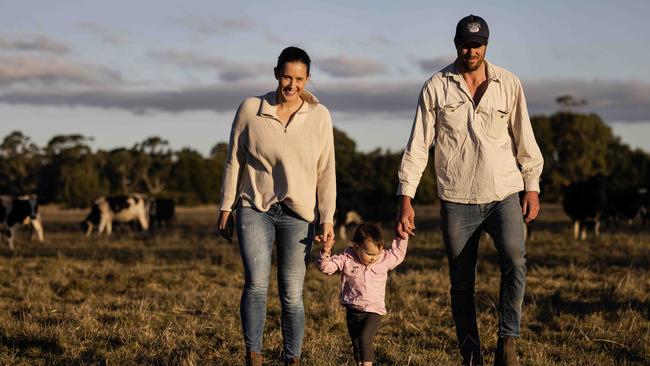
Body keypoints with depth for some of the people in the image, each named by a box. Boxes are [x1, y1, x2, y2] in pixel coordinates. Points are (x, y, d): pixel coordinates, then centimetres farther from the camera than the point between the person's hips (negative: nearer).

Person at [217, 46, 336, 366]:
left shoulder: (319, 116, 0)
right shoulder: (250, 109, -2)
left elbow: (326, 172, 2)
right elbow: (234, 162, 5)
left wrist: (327, 218, -3)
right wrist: (226, 207, 5)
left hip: (296, 214, 1)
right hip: (254, 209, -1)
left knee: (292, 295, 1)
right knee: (257, 282, -19)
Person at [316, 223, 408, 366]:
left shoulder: (385, 259, -3)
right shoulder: (346, 259, -8)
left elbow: (398, 254, 16)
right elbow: (326, 267, -11)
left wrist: (402, 236, 6)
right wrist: (326, 252, -28)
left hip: (374, 311, -2)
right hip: (353, 311, 2)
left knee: (365, 338, -22)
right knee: (356, 343, 10)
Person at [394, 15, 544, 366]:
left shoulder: (509, 84, 2)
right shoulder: (436, 87, -1)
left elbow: (524, 139, 10)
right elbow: (417, 145, -1)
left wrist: (532, 186, 8)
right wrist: (405, 198, -6)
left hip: (504, 195, 0)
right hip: (457, 201, 0)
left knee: (515, 261, -23)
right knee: (461, 284, 5)